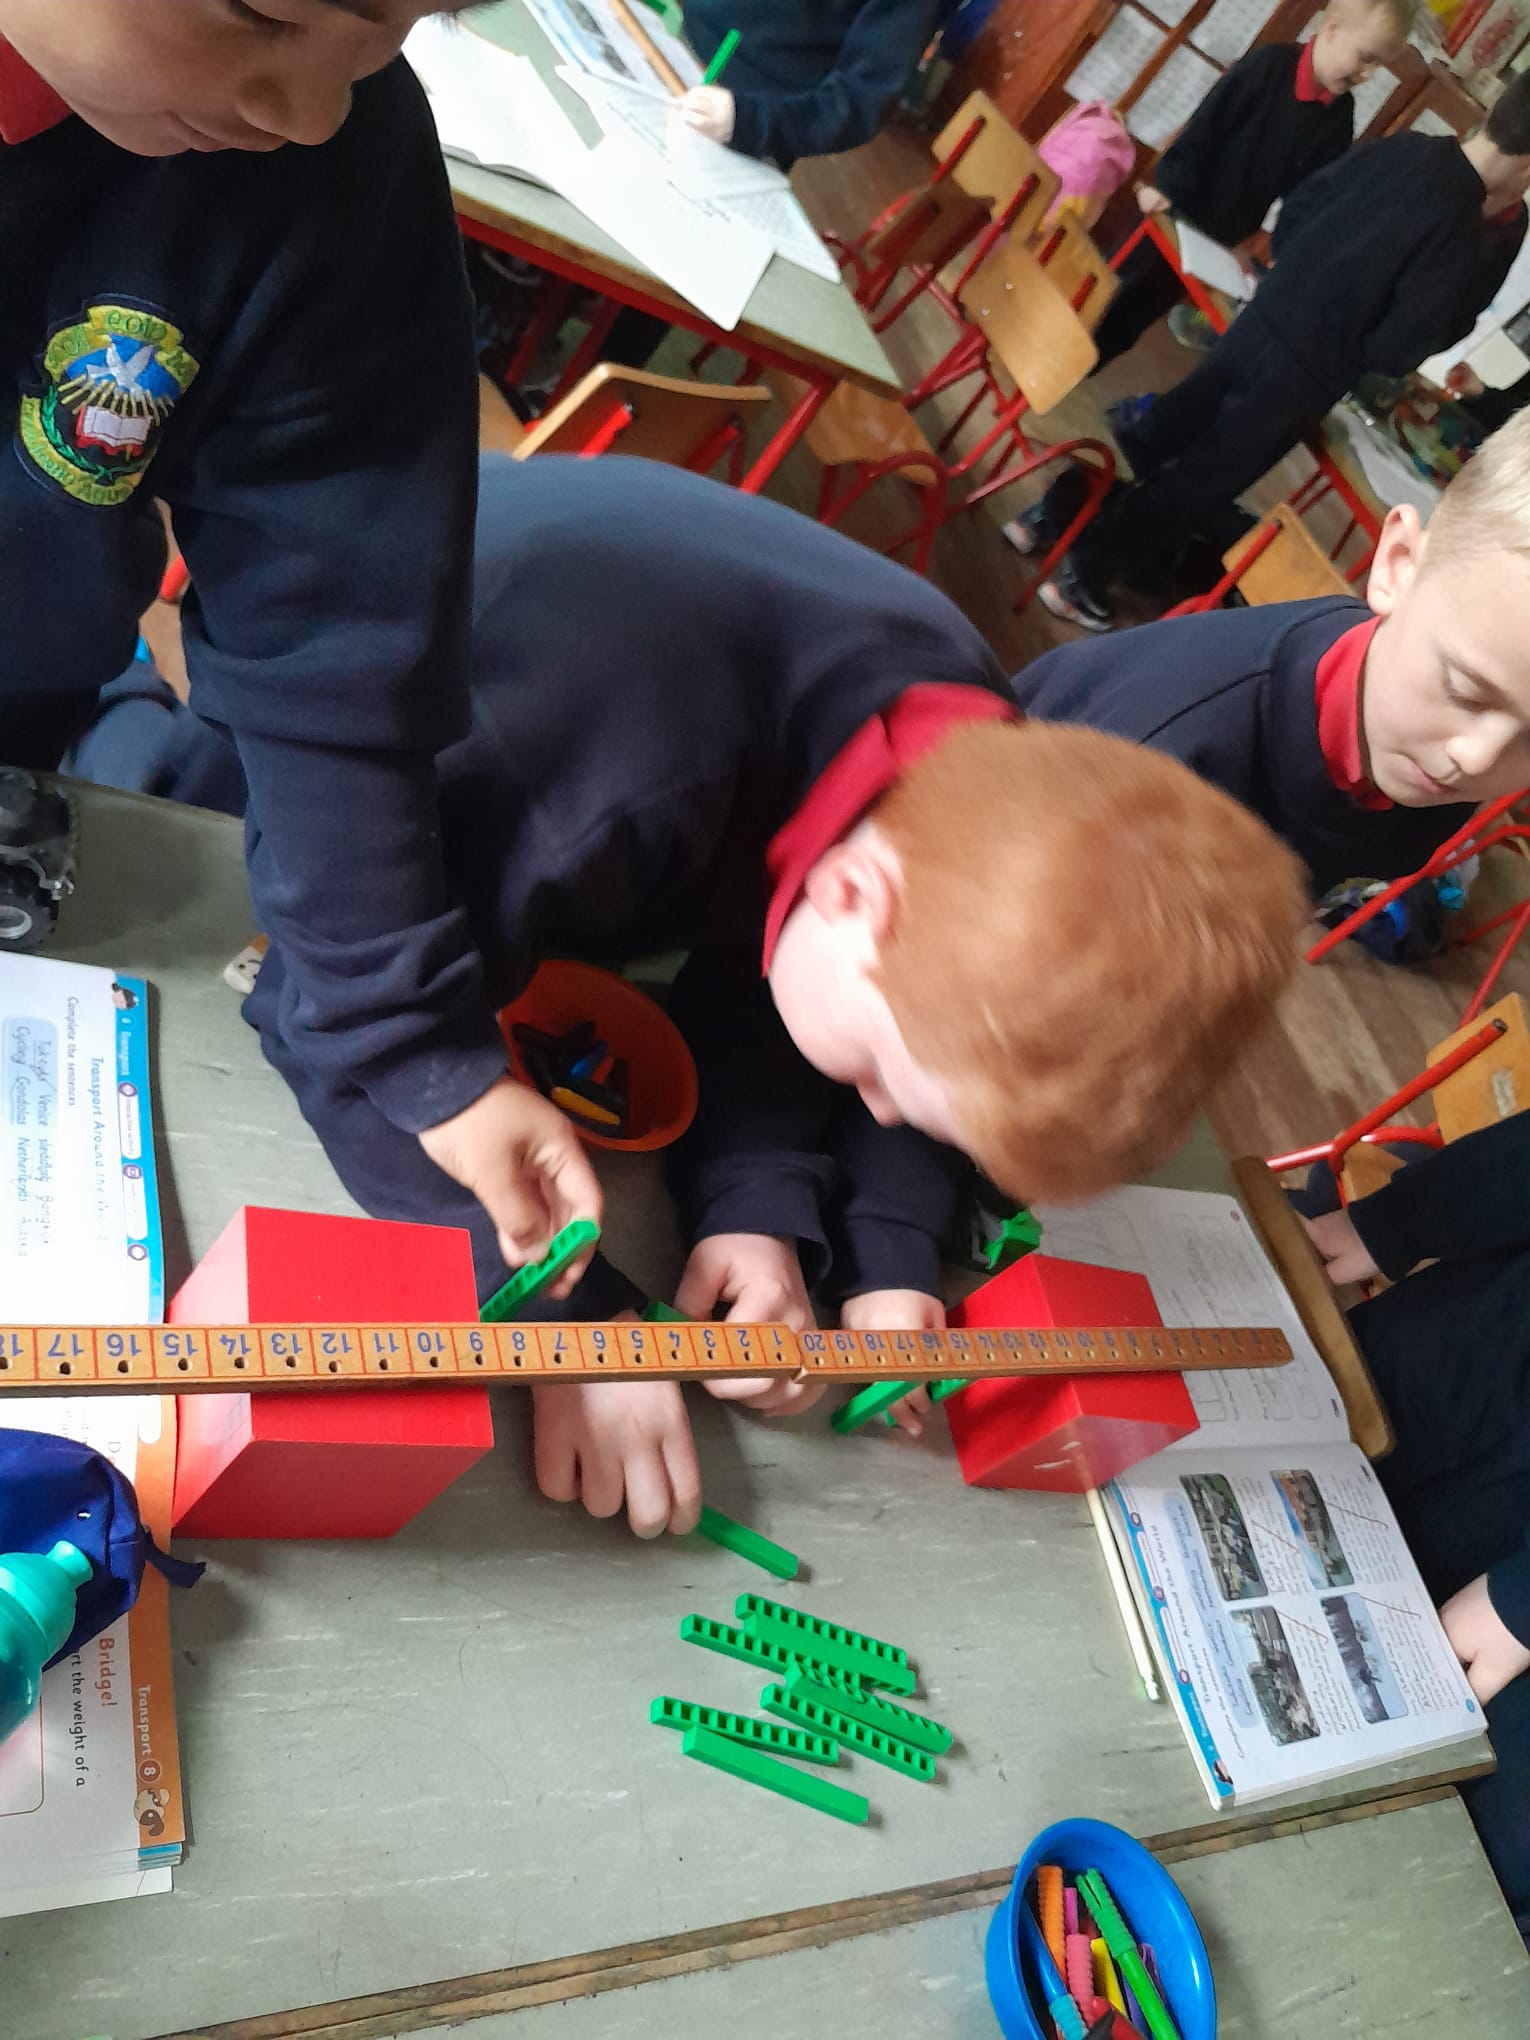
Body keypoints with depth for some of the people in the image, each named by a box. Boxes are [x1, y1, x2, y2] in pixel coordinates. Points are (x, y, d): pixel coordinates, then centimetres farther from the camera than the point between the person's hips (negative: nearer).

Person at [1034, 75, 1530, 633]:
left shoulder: (1402, 148, -3)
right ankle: (1083, 577, 13)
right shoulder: (1468, 240, -25)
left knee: (1158, 434, 22)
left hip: (1258, 321, 7)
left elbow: (1294, 210, 6)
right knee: (1198, 483, 7)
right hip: (1304, 376, -7)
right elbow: (1394, 350, -19)